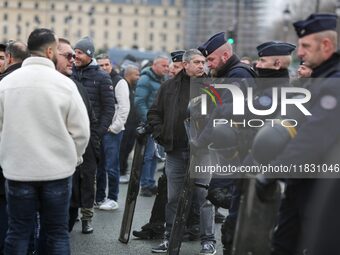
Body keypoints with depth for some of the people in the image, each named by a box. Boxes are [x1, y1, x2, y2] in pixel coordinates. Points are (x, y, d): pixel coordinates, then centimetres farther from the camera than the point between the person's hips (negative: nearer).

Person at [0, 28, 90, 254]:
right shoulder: (64, 83, -9)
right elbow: (81, 131, -6)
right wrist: (73, 158, 11)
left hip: (18, 170, 2)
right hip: (58, 170, -1)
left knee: (18, 232, 10)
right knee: (57, 233, 9)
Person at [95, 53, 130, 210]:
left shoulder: (119, 82, -4)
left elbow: (124, 107, -9)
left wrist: (114, 127, -12)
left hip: (112, 131, -5)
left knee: (111, 167, -4)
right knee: (98, 166, 10)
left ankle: (113, 199, 5)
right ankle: (99, 197, 18)